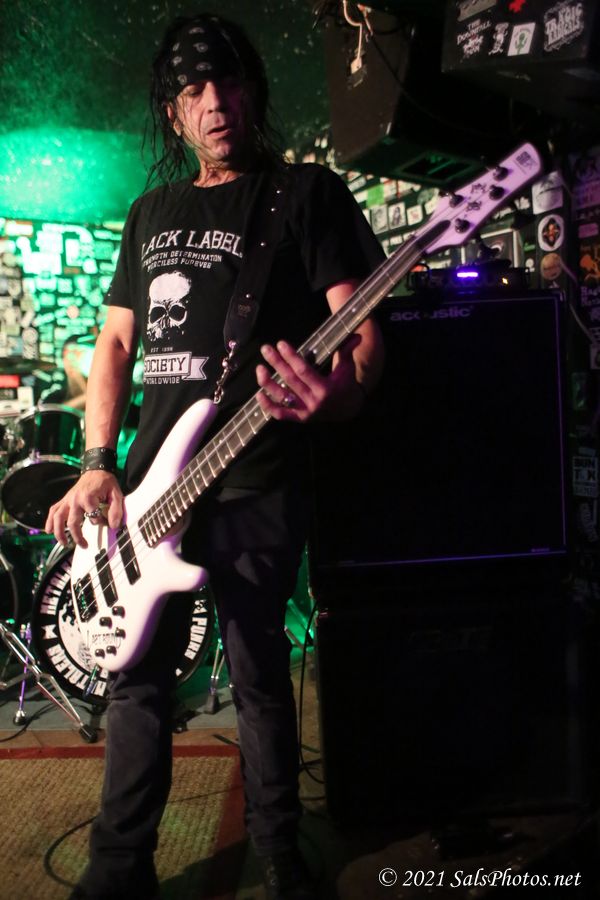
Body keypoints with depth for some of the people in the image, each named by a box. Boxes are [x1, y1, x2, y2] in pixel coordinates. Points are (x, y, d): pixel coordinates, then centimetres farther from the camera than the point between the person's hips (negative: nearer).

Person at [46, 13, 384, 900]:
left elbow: (362, 328, -8)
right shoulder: (151, 212, 18)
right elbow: (117, 339, 16)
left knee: (258, 676, 3)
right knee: (137, 674, 11)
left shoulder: (308, 192, 1)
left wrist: (339, 394, -32)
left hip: (256, 484, -5)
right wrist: (98, 464, 4)